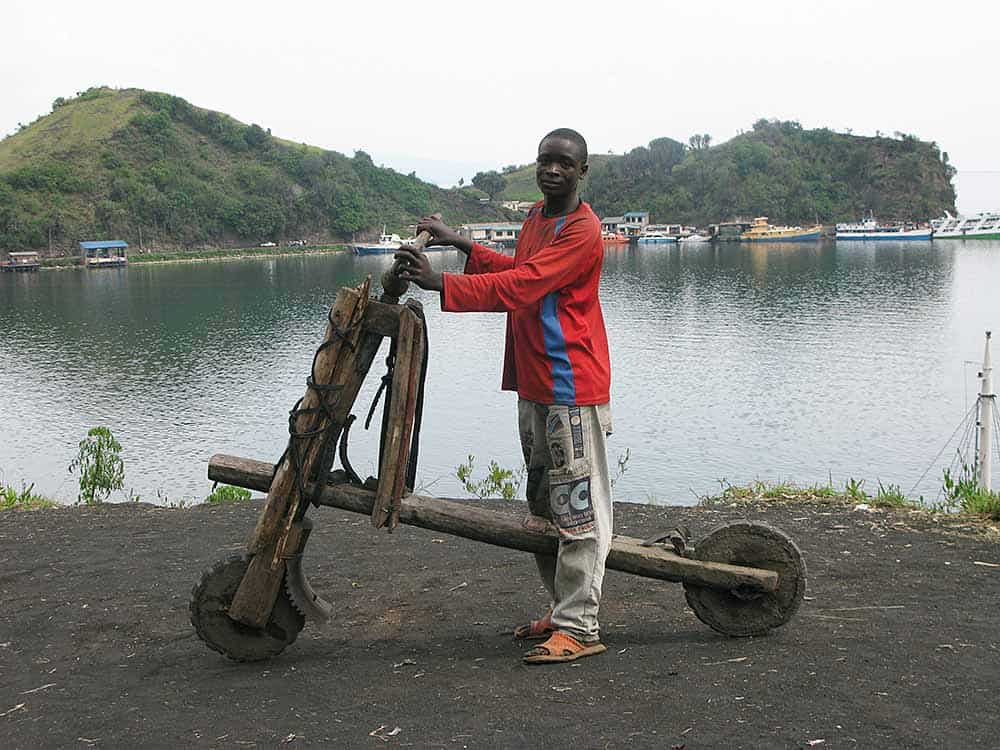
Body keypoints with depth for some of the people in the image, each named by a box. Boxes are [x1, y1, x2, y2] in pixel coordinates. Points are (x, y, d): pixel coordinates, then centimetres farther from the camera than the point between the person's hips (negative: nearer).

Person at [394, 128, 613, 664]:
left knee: (576, 505, -5)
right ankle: (563, 608, 27)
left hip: (571, 387, -10)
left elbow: (518, 287, -25)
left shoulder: (581, 232, -16)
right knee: (543, 503, 16)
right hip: (533, 383, 10)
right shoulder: (536, 216, 14)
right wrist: (464, 246, 15)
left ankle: (579, 628, 0)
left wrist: (438, 283, -28)